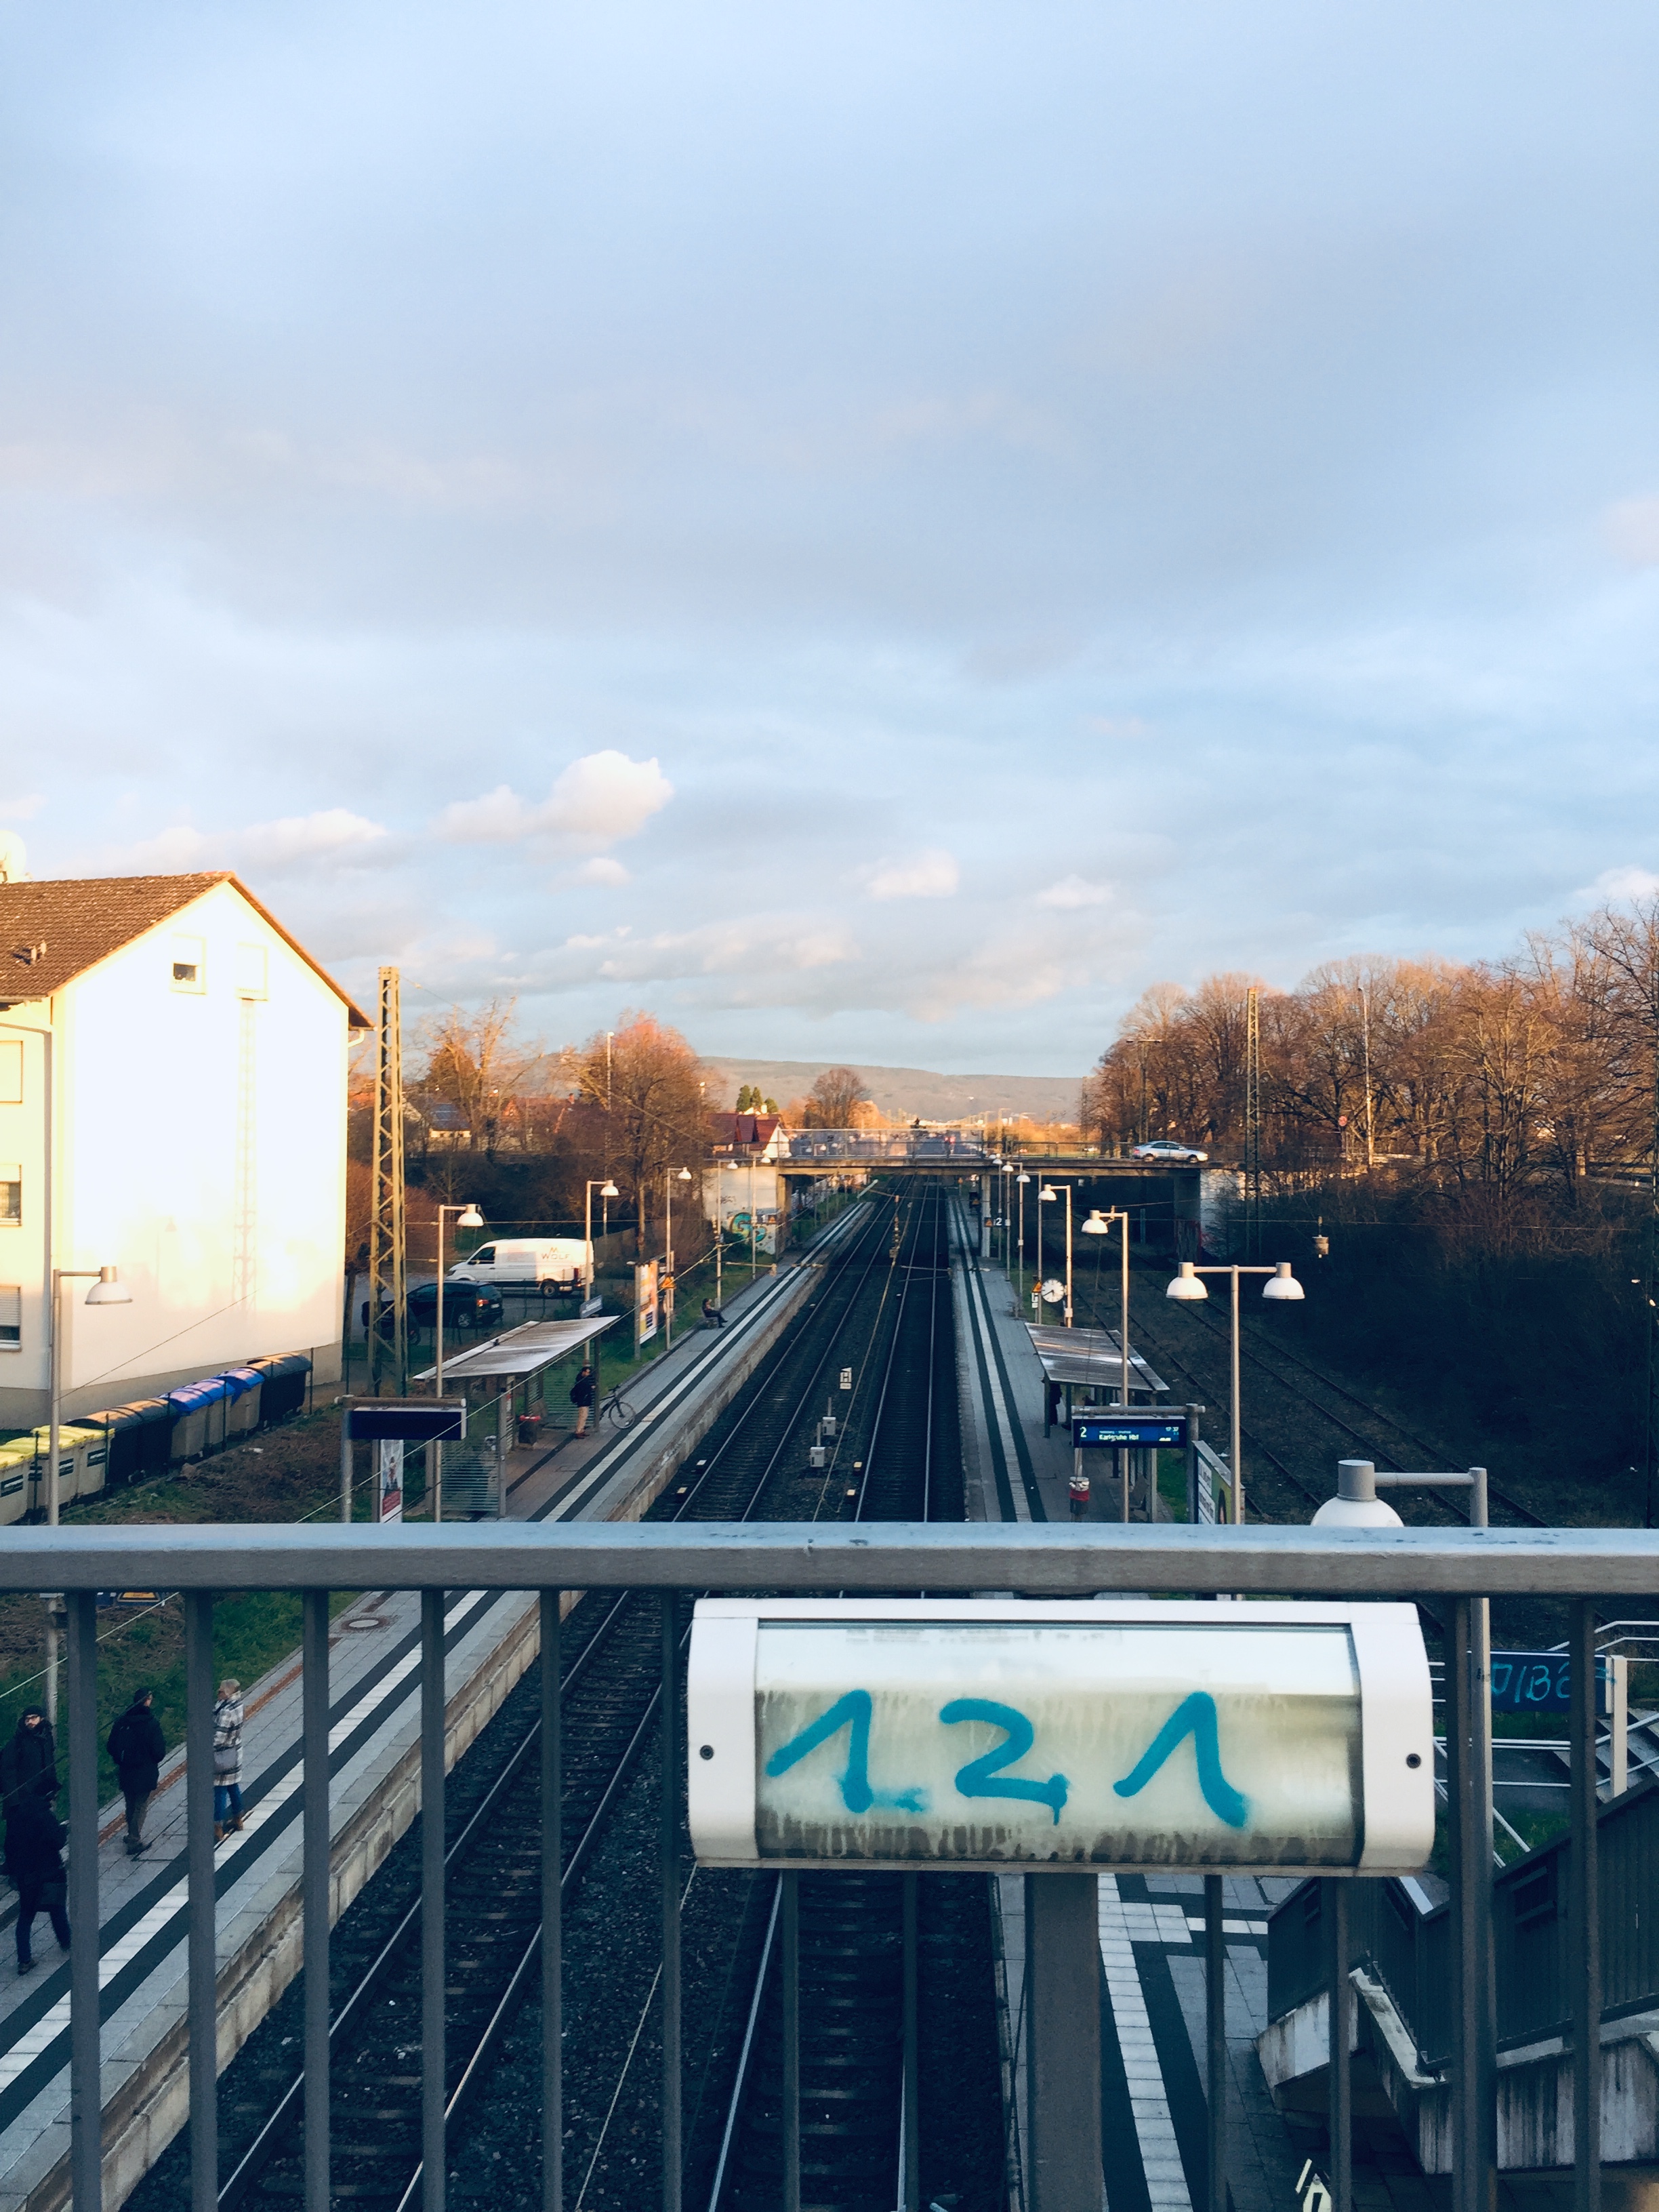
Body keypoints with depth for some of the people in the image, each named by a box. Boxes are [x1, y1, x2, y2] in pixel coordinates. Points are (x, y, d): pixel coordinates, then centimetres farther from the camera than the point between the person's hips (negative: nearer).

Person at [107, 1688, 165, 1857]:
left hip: (125, 1773, 5)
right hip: (145, 1776, -5)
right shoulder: (151, 1724, -21)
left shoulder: (121, 1721, -7)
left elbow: (111, 1747, -1)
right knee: (141, 1808, 8)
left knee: (130, 1806, 22)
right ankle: (134, 1842, 9)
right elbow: (159, 1753, -19)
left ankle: (133, 1836, 37)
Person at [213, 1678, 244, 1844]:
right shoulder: (237, 1703, -5)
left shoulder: (227, 1712, -28)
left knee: (220, 1793, 2)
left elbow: (218, 1738, -26)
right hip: (235, 1755, 8)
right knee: (234, 1788, 23)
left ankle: (218, 1830, 10)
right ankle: (237, 1819, 37)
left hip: (223, 1758, -8)